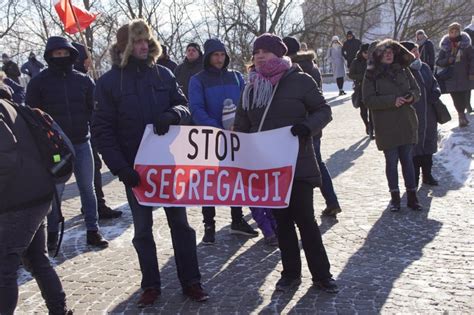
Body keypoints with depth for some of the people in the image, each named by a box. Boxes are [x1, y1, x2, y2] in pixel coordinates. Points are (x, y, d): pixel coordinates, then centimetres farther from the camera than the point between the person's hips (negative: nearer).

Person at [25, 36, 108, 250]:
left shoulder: (83, 80, 5)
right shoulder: (39, 82, -1)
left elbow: (94, 109, 10)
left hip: (82, 143, 2)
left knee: (87, 188, 8)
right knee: (55, 191, 1)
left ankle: (92, 231, 17)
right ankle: (52, 234, 14)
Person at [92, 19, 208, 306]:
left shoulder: (163, 74, 3)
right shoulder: (109, 82, -4)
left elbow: (185, 107, 4)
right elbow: (103, 130, -6)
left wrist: (172, 115, -21)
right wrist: (121, 168, -15)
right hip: (136, 167, -1)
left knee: (180, 222, 9)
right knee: (142, 229, 9)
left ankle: (190, 281, 20)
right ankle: (151, 284, 22)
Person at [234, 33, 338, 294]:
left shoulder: (299, 80, -5)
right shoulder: (253, 87, 9)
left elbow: (323, 110, -3)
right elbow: (243, 125, 16)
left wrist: (308, 125, -22)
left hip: (297, 163, -4)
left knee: (304, 218, -2)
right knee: (281, 219, 11)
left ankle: (321, 274, 12)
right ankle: (290, 273, 23)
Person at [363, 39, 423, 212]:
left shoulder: (403, 70, 7)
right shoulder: (371, 74, -3)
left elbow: (416, 90, 11)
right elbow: (368, 100, -11)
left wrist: (412, 96, -12)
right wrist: (392, 100, -19)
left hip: (407, 123, 3)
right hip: (386, 126, -3)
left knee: (408, 160, 8)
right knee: (391, 161, 5)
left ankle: (412, 196, 15)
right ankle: (395, 197, 17)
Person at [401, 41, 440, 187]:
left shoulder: (424, 67, 9)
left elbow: (434, 82, 16)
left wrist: (436, 91, -1)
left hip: (429, 116, 7)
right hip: (412, 117, -7)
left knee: (428, 144, 15)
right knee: (414, 147, 0)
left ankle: (427, 174, 29)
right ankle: (414, 178, 12)